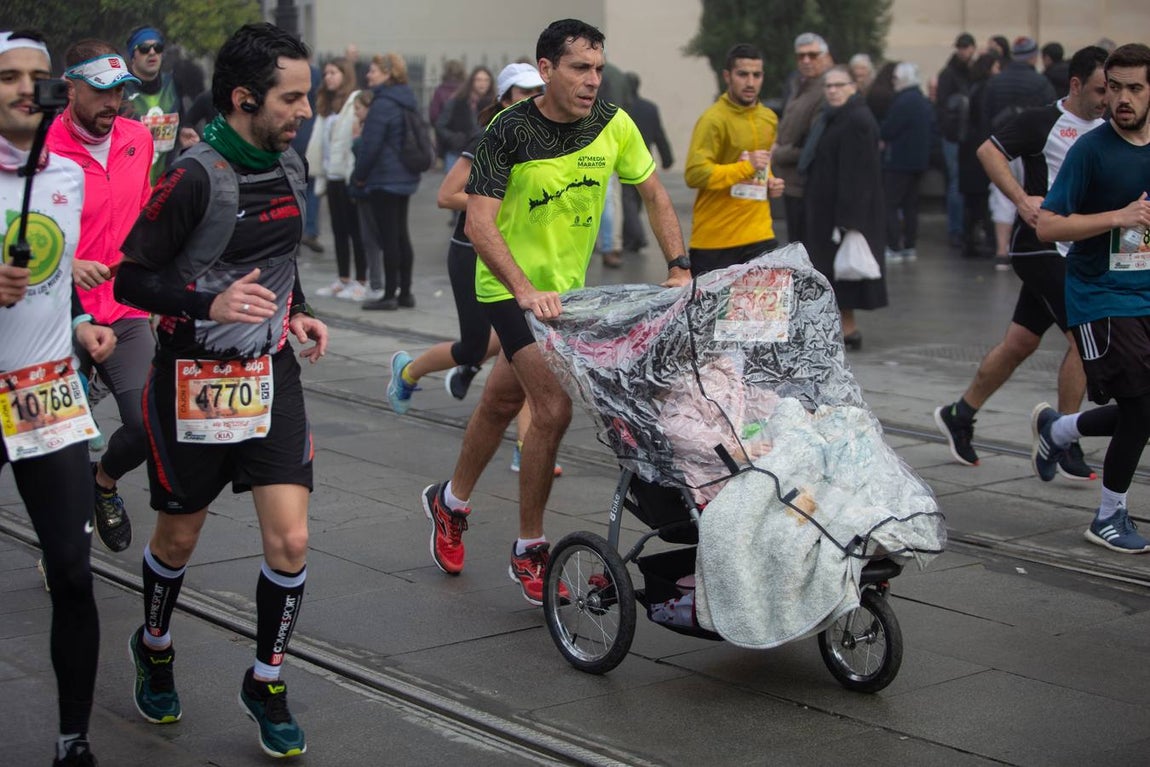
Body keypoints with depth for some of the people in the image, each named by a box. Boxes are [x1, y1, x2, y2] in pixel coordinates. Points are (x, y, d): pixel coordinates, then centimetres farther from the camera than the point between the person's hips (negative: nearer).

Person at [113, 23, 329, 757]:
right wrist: (211, 304, -30)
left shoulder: (290, 164, 2)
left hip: (271, 374, 5)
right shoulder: (196, 177, -20)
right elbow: (129, 278, -16)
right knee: (179, 538, 14)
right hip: (195, 381, -5)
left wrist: (298, 311, 4)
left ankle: (267, 683, 16)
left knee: (290, 540, -5)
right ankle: (155, 647, 43)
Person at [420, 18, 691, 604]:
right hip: (509, 286, -6)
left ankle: (449, 501, 44)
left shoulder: (613, 126, -7)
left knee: (503, 401, 20)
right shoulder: (510, 131, -21)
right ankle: (528, 553, -1)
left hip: (566, 286, 6)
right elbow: (480, 224, -26)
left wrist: (679, 267, -5)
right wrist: (526, 291, -39)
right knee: (553, 409, -16)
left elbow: (654, 194, 6)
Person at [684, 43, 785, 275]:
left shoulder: (769, 118, 14)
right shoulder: (713, 120, -11)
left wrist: (770, 182, 10)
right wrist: (747, 166, -21)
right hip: (714, 240, -6)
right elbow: (695, 174, -21)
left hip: (759, 236, 6)